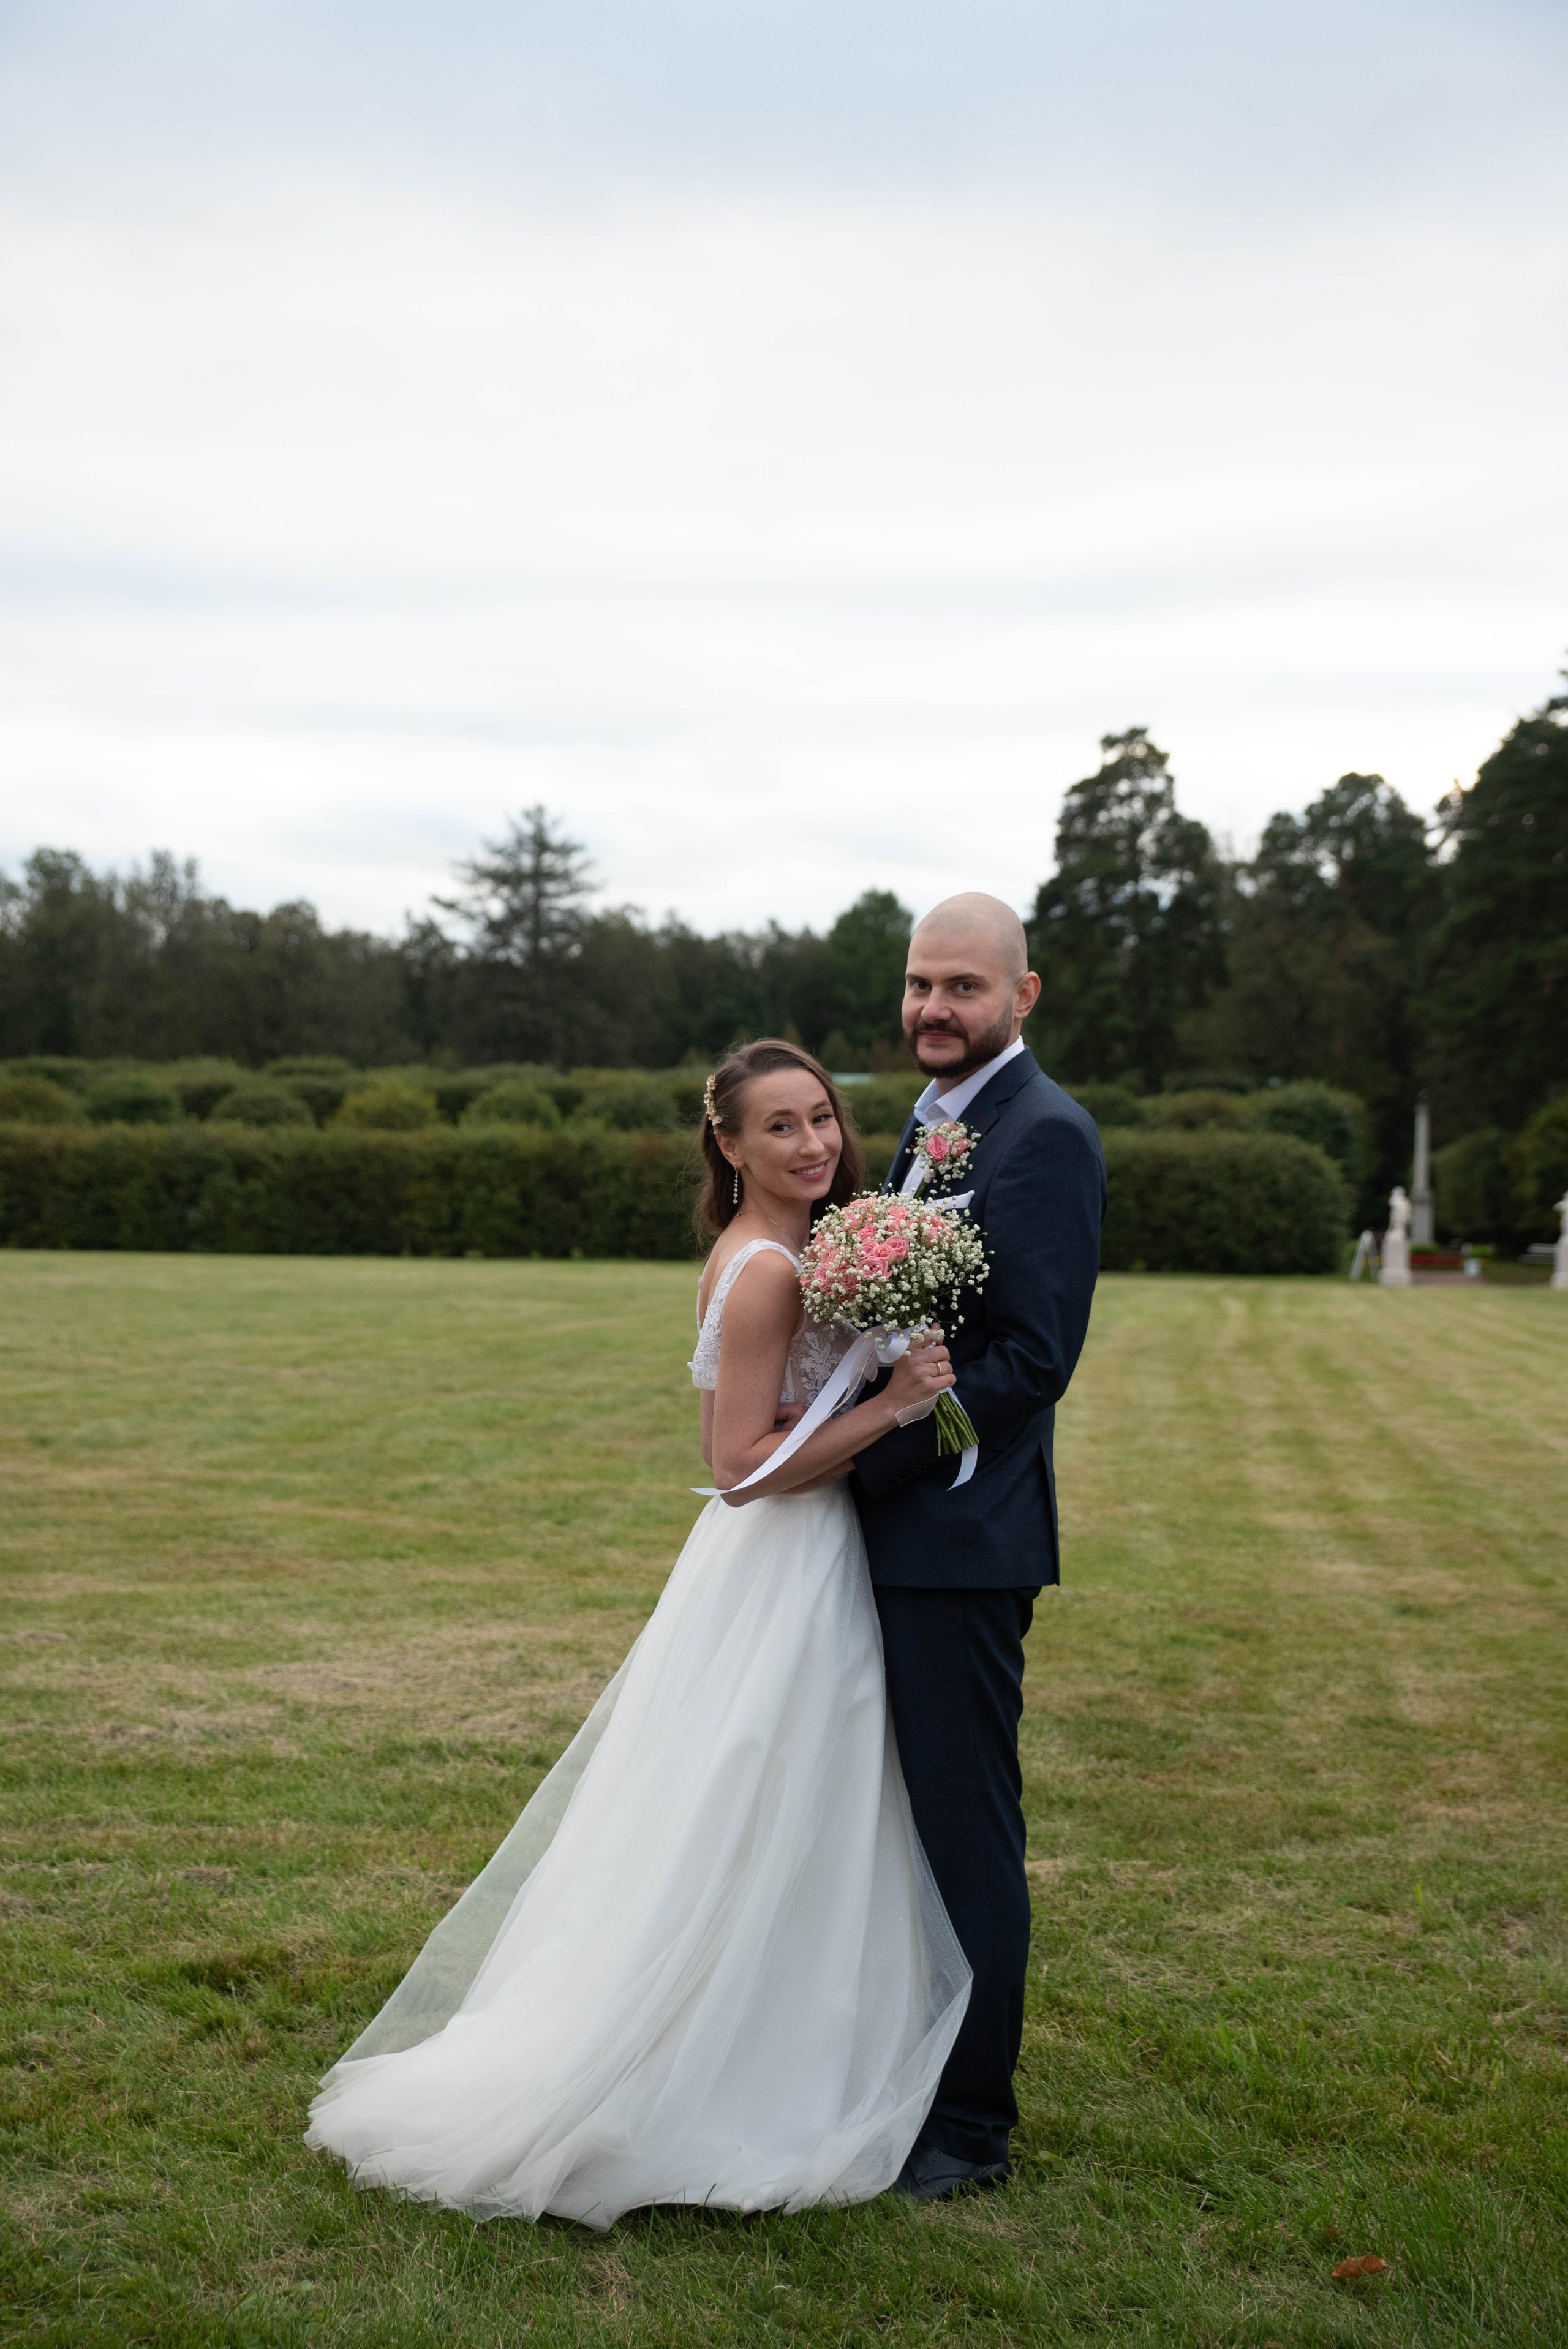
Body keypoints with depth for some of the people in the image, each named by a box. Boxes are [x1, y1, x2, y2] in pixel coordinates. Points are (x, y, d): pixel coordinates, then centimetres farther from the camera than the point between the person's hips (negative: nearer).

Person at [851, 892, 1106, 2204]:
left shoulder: (1045, 1134, -13)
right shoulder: (933, 1123, 16)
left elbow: (1036, 1356, -20)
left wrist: (865, 1443, -18)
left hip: (964, 1536, -9)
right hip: (896, 1528, 9)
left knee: (969, 1835, 1)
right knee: (904, 1823, 17)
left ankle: (972, 2127, 14)